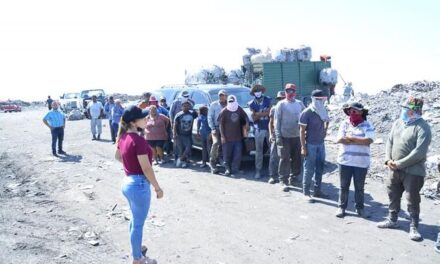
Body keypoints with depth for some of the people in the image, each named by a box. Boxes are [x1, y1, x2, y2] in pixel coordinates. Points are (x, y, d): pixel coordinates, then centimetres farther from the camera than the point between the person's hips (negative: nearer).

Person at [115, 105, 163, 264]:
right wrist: (157, 188, -12)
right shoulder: (138, 140, -26)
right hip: (139, 184, -9)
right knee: (138, 223, 9)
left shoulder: (124, 136, 1)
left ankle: (135, 247, 48)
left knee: (135, 219, 28)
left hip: (128, 182, 9)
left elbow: (117, 156, 18)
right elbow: (146, 168, -23)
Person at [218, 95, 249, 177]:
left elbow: (246, 118, 16)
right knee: (227, 155, 4)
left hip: (238, 137, 3)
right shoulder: (224, 111, -6)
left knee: (237, 155, 2)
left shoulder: (239, 109, 3)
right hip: (227, 138, -3)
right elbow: (220, 124, -5)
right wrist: (222, 136, -9)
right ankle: (227, 169, 22)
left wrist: (246, 128, 6)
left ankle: (234, 171, 10)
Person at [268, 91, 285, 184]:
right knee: (274, 156, -3)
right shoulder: (274, 108, 7)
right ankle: (272, 176, 2)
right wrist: (270, 134, -1)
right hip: (275, 135, 0)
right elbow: (270, 122, 9)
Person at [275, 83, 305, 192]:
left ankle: (294, 177, 29)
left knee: (297, 159, 11)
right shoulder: (281, 104, -2)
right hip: (284, 136, -4)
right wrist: (278, 136, -11)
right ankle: (283, 181, 3)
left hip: (297, 136, 4)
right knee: (285, 159, -3)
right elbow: (277, 121, -5)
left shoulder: (300, 104, 8)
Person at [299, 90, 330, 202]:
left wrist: (325, 130, 11)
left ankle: (317, 191, 24)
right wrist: (303, 147, -16)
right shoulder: (307, 113, -14)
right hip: (310, 145, -7)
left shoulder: (323, 111, 5)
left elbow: (326, 120, 28)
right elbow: (302, 131, -13)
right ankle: (306, 192, 9)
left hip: (321, 144, 7)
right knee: (309, 170, -1)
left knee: (320, 168, 12)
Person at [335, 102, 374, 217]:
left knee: (359, 187, 12)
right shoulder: (345, 123, 2)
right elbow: (339, 139, -11)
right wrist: (360, 141, -13)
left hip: (361, 162, -1)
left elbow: (369, 140, -18)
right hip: (345, 160, 2)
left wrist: (351, 138, -16)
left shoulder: (367, 125, -3)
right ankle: (342, 207, 23)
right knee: (344, 186, 11)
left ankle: (359, 207, 27)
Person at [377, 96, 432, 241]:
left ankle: (414, 227, 17)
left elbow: (419, 152, -21)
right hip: (395, 169, 7)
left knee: (412, 200, 2)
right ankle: (392, 220, 34)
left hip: (413, 171, -7)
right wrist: (388, 159, -4)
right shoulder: (398, 123, 7)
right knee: (393, 196, 17)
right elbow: (390, 141, 10)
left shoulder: (423, 127, -15)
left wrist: (399, 163, -18)